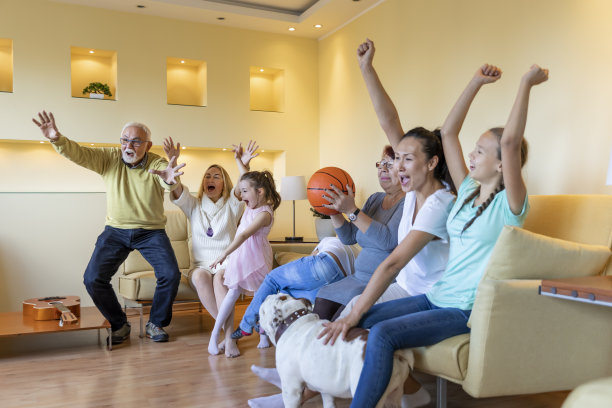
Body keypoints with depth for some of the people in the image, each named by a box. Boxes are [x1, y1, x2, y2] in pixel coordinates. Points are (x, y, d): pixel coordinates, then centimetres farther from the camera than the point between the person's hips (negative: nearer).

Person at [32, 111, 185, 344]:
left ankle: (156, 324, 7)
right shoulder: (109, 158, -4)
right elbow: (78, 154, -18)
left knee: (171, 274, -19)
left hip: (151, 231, -2)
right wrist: (57, 139, -39)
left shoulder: (157, 164, -13)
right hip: (116, 230, 2)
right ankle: (119, 325, 12)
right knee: (93, 279, -10)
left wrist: (170, 180, -61)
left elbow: (169, 184, -35)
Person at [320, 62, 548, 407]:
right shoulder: (468, 191, 10)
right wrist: (476, 82, 5)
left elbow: (510, 142, -26)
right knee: (359, 320, -7)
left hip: (466, 309, -7)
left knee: (382, 335, -28)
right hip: (436, 297, 7)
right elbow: (449, 133, 7)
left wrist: (527, 84, -20)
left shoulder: (509, 205, -10)